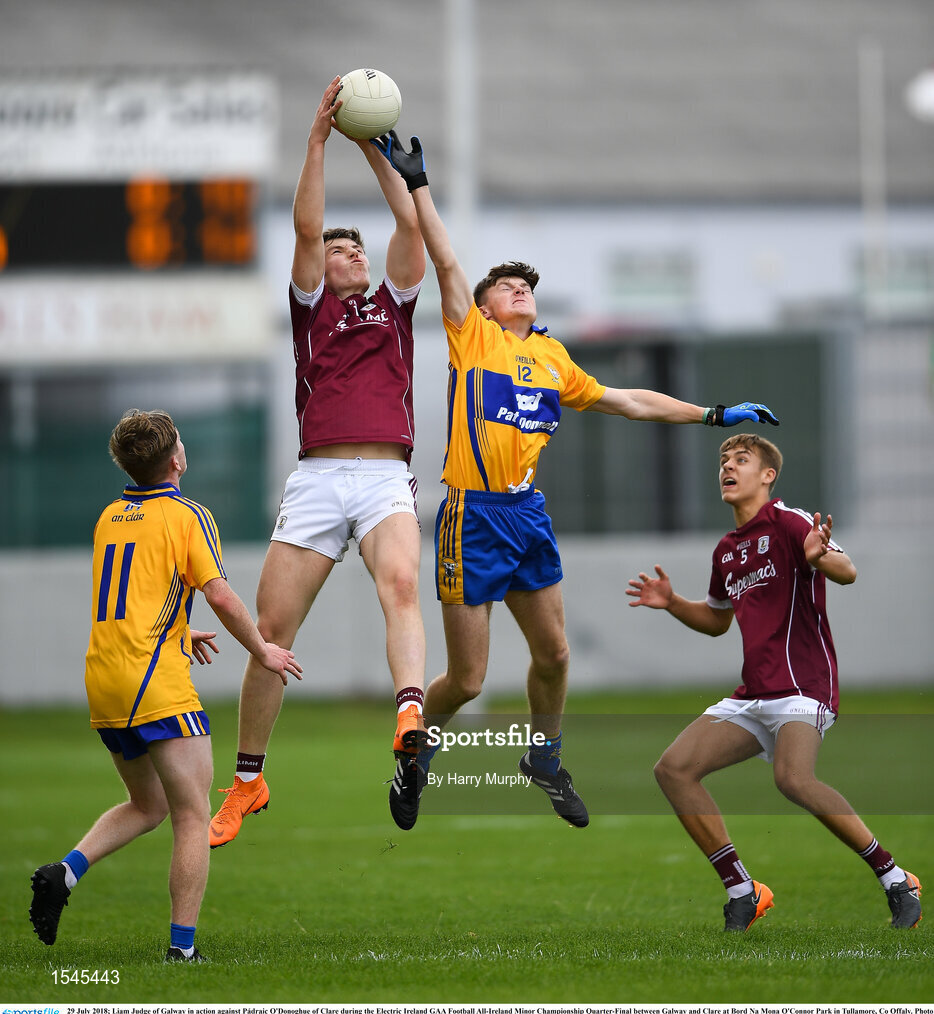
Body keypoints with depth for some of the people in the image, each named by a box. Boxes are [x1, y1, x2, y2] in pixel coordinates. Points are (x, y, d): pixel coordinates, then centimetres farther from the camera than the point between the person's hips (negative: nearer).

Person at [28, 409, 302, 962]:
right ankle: (182, 947, -7)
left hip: (104, 684, 7)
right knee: (193, 816, -1)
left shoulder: (109, 518, 16)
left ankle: (68, 870, 0)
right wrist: (262, 650, 1)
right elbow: (220, 595, -13)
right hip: (158, 685, -7)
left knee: (148, 804, 22)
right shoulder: (187, 515, -5)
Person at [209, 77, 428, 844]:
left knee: (401, 584, -29)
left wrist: (375, 149, 10)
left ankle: (411, 722, -54)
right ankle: (248, 781, 12)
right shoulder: (312, 306, 18)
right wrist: (319, 138, 1)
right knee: (272, 626, -3)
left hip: (386, 478, 0)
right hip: (316, 478, 0)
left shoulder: (394, 304, 22)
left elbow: (411, 223, 12)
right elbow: (305, 226, 5)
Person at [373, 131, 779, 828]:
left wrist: (714, 415, 22)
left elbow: (625, 402, 22)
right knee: (468, 679, -3)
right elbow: (446, 261, -6)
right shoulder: (473, 336, 1)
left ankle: (546, 760, 32)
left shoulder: (552, 357, 15)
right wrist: (416, 184, -13)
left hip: (529, 513, 5)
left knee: (553, 652, 9)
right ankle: (414, 756, 23)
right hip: (475, 515, -5)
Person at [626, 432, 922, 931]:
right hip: (753, 694, 9)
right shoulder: (726, 549, 19)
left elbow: (847, 572, -21)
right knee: (674, 769, -4)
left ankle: (897, 882, -22)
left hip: (801, 684, -9)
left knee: (792, 777, -33)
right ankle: (742, 894, 1)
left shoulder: (788, 521, -5)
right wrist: (672, 603, 17)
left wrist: (821, 558, -43)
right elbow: (717, 620, 35)